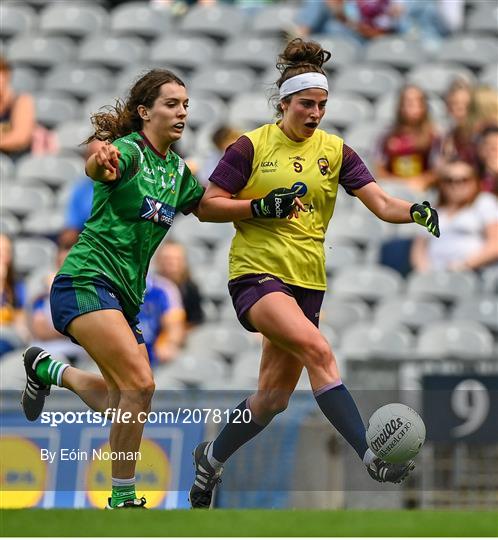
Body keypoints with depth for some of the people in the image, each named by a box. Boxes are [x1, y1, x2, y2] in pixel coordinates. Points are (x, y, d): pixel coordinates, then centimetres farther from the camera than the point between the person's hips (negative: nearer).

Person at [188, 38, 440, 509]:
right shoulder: (252, 146, -3)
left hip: (307, 280, 5)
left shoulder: (335, 151, 7)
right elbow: (208, 205, -3)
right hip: (257, 273, -5)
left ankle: (212, 457, 32)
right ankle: (370, 455, -32)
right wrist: (262, 208, -16)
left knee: (274, 397, 8)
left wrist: (416, 212, -23)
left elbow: (381, 203, -3)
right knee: (318, 350, -28)